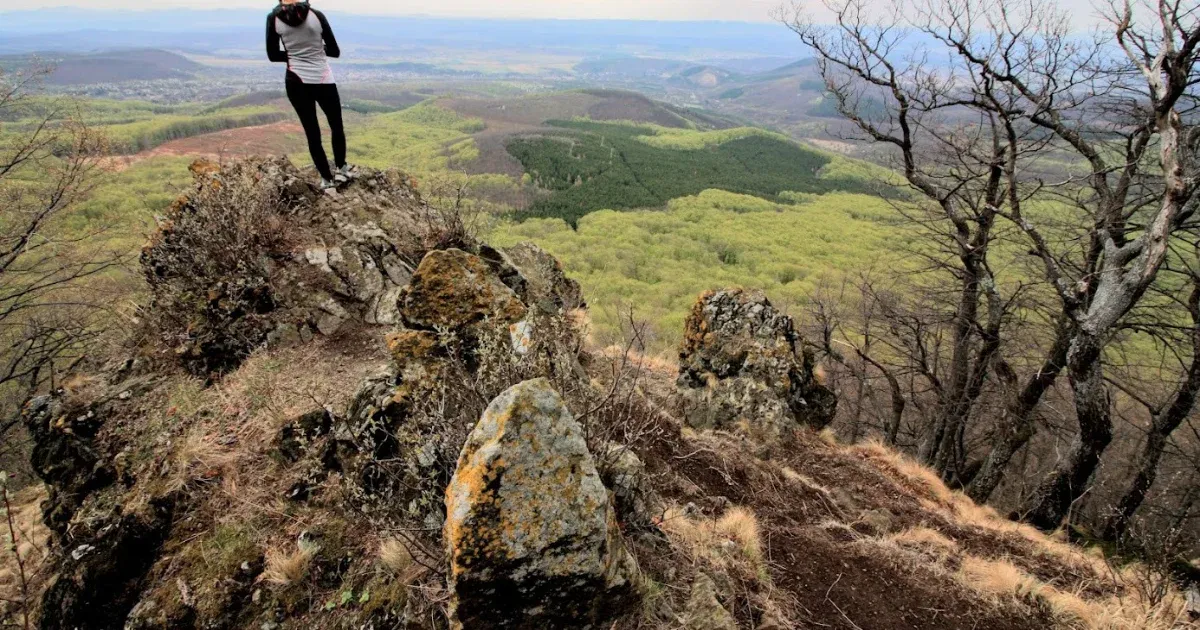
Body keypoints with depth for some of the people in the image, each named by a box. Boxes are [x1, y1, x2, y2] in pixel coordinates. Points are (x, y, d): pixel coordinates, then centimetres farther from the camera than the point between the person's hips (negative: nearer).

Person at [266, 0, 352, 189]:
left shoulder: (273, 19, -4)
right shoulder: (316, 15, -7)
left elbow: (273, 55, 2)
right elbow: (335, 51, 0)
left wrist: (295, 55, 14)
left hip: (296, 82, 1)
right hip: (323, 81, -1)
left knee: (312, 132, 9)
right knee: (336, 126, 20)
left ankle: (327, 179, 13)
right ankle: (341, 170, 26)